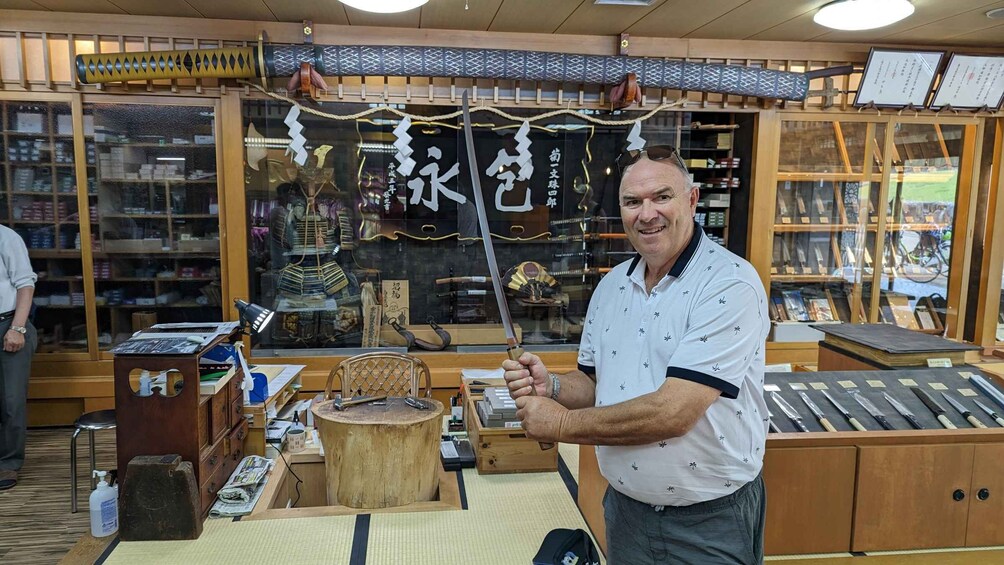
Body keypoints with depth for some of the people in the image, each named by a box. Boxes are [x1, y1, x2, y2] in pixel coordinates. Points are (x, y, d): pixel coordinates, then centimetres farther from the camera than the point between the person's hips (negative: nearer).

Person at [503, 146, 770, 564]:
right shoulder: (612, 285, 2)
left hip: (709, 520, -5)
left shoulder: (730, 284, -20)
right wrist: (551, 386, -11)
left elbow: (673, 412, -27)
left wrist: (563, 424, -18)